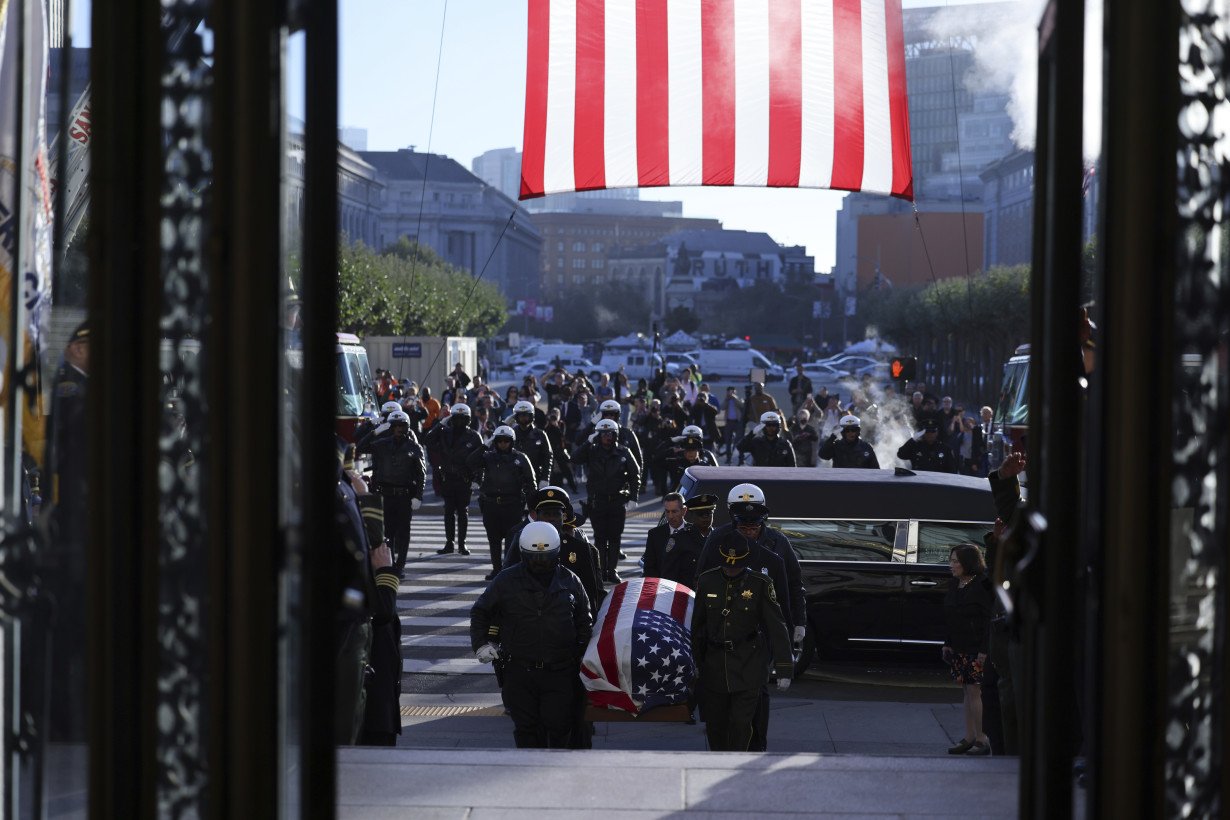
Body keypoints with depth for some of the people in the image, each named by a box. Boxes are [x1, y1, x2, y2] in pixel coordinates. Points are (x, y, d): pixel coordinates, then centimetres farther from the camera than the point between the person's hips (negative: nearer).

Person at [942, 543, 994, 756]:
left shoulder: (981, 586, -13)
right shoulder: (954, 585, 12)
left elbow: (988, 619, -16)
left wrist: (984, 650, -20)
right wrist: (948, 644, 16)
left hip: (976, 649, -8)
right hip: (959, 649, 8)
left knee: (975, 692, -9)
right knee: (967, 692, 10)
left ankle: (981, 739, -5)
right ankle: (969, 738, 14)